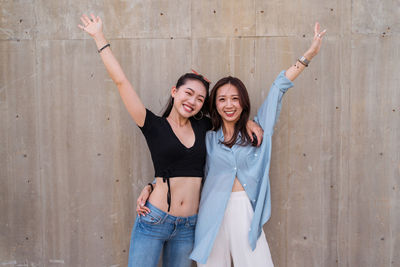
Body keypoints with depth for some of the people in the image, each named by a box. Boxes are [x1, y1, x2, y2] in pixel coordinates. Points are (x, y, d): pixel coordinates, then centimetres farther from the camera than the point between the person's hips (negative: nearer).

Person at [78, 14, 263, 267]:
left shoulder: (202, 126, 6)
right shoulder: (154, 125, -5)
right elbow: (121, 81, -9)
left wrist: (248, 121, 4)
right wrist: (100, 37, -6)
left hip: (188, 226, 4)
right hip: (154, 220, -4)